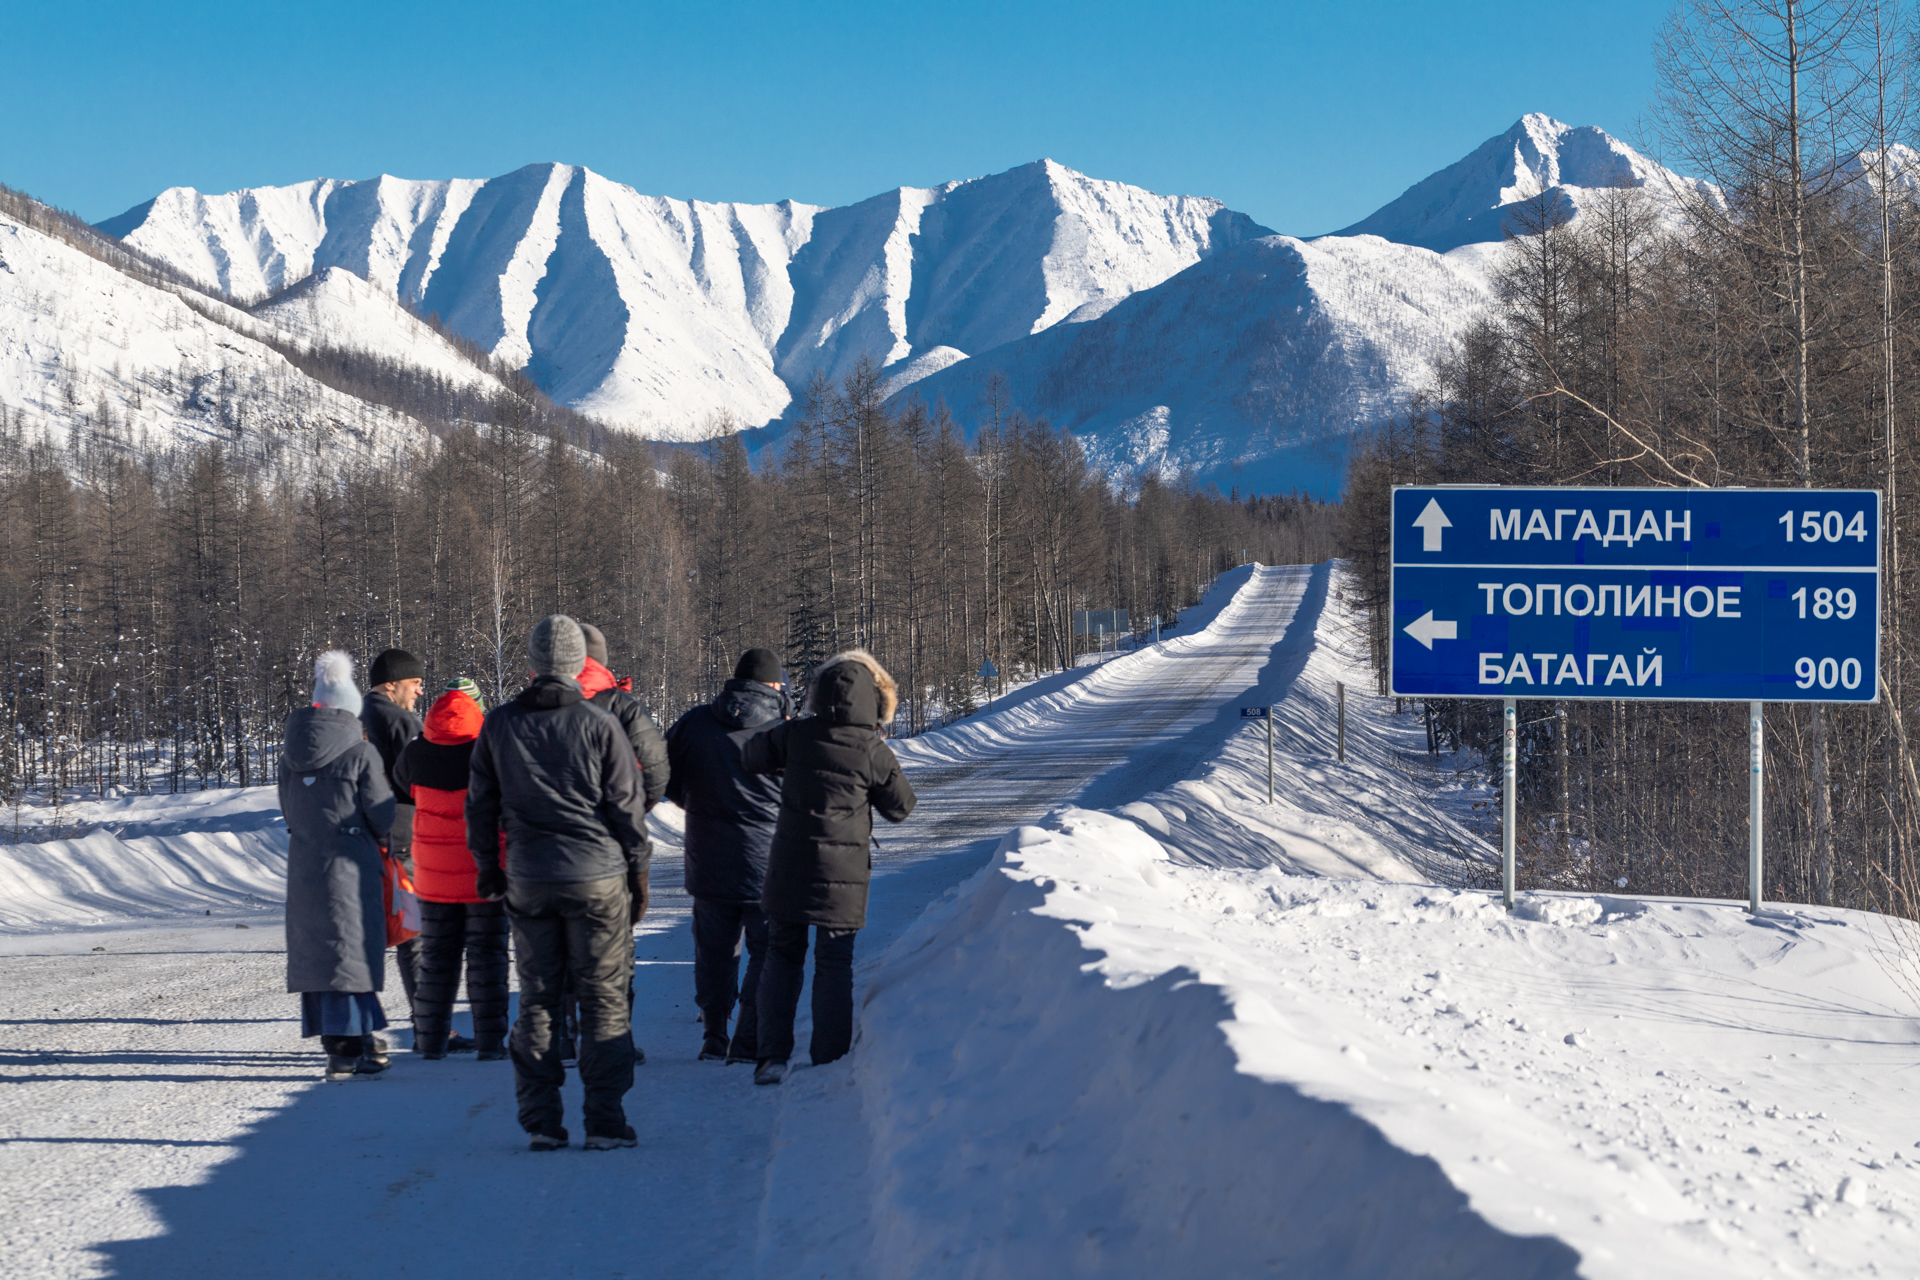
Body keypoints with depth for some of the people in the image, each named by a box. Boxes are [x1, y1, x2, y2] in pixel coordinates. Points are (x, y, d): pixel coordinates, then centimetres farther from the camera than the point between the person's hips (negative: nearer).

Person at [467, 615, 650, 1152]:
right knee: (604, 999, 3)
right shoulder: (601, 726, -7)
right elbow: (627, 805, -3)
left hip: (527, 881, 3)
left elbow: (480, 803, 9)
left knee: (535, 999, 10)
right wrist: (637, 870, 8)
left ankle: (540, 1121, 9)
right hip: (598, 877, -3)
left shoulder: (498, 725, 2)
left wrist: (488, 865, 21)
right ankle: (605, 1122, 1)